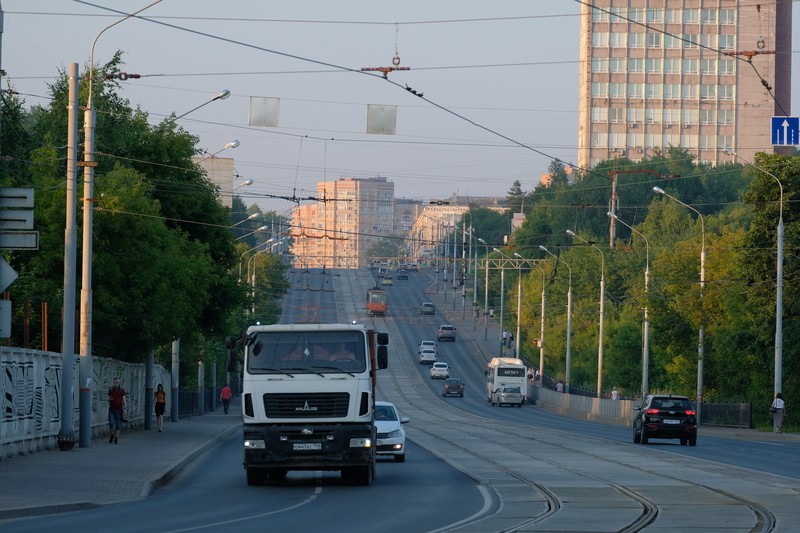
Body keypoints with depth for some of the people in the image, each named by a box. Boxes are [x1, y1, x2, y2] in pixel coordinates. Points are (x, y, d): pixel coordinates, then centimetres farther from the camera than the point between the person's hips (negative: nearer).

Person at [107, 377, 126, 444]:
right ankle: (112, 435, 14)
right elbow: (108, 399, 13)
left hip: (119, 409, -1)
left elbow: (124, 400, 3)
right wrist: (109, 399, -12)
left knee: (118, 424, -1)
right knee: (111, 423, -10)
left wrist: (124, 409, -5)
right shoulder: (110, 390, 7)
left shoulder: (122, 390, 3)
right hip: (112, 409, 1)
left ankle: (116, 438, 7)